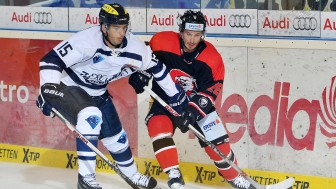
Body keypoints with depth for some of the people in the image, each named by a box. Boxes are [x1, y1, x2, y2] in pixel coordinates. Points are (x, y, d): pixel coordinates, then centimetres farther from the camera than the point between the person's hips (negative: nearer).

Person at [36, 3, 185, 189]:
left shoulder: (133, 47, -15)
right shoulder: (87, 41, -33)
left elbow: (156, 66, 2)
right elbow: (51, 60, -33)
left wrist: (175, 95, 7)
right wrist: (49, 90, -42)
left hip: (97, 93, 6)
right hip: (68, 88, -6)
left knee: (116, 135, 14)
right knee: (90, 115, -32)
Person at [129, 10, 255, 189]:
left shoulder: (211, 58, -17)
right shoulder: (162, 42, -18)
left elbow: (211, 89, -18)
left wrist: (194, 109, -31)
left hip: (197, 102, 1)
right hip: (164, 99, 0)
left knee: (216, 139, -4)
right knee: (158, 126, -29)